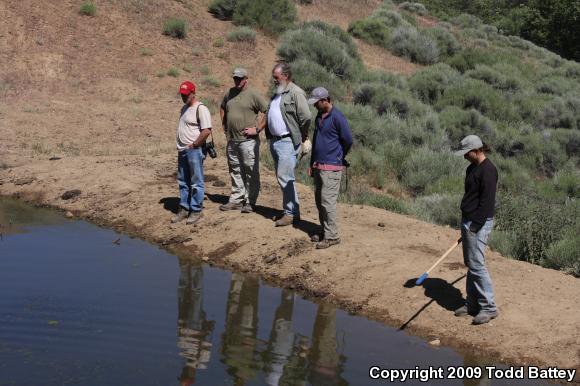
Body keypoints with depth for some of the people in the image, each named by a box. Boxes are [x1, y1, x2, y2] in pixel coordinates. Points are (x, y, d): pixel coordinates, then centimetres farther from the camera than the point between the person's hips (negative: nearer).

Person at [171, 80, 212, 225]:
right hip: (182, 151, 9)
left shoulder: (201, 109, -13)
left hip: (194, 150, -9)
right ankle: (184, 209, 22)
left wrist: (193, 145, -16)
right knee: (183, 182, 14)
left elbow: (206, 131, -22)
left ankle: (196, 211, 4)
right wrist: (181, 146, 13)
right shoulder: (184, 108, 16)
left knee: (196, 182, -2)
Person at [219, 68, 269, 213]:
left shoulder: (253, 95, -10)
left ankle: (250, 202, 2)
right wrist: (224, 124, 19)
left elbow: (268, 112, -14)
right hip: (232, 140, 7)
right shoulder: (230, 93, 11)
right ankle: (236, 200, 23)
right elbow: (222, 108, 30)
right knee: (235, 171, 14)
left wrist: (257, 129, -14)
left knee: (251, 172, -3)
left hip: (248, 140, -7)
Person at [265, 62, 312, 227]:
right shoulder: (278, 93, 16)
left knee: (285, 176, -11)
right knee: (282, 177, 12)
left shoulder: (296, 93, -12)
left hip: (287, 142, -9)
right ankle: (292, 209, 20)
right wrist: (269, 136, 15)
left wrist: (302, 138, -8)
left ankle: (291, 213, -5)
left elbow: (306, 118, -17)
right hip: (275, 140, 9)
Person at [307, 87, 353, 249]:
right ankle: (325, 231, 21)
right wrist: (312, 164, 16)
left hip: (331, 167, -9)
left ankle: (332, 236, -6)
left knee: (327, 201, -10)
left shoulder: (337, 117, -13)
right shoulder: (319, 117, 14)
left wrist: (338, 157, 5)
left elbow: (348, 140, -11)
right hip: (318, 166, 9)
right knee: (319, 200, 12)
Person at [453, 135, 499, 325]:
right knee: (470, 264, 13)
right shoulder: (472, 168, 15)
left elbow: (487, 202, -21)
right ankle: (472, 304, 21)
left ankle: (489, 307, -2)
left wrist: (475, 226, -21)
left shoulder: (488, 170, -16)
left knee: (477, 265, -9)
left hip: (479, 223, -10)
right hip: (468, 220, 10)